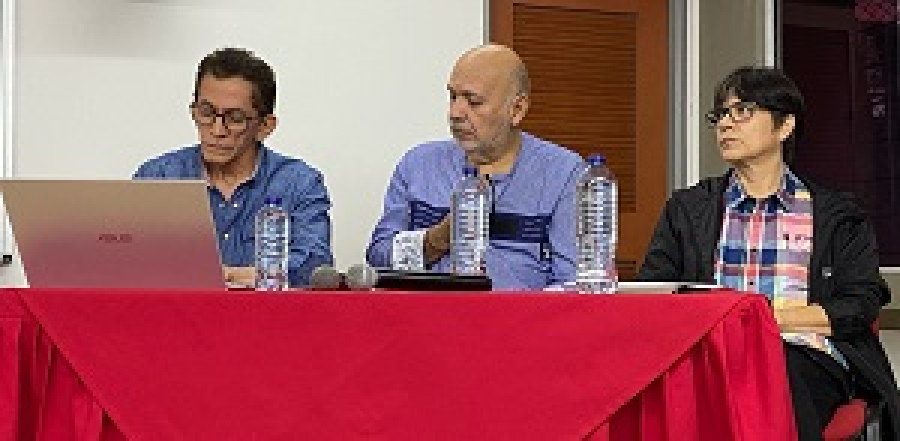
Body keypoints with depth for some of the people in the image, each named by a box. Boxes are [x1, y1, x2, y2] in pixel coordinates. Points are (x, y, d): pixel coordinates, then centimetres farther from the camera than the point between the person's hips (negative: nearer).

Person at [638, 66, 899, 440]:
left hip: (806, 356, 0)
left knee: (782, 370, -39)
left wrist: (780, 317, -8)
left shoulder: (837, 214, 20)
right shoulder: (687, 209, 25)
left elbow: (861, 306, 8)